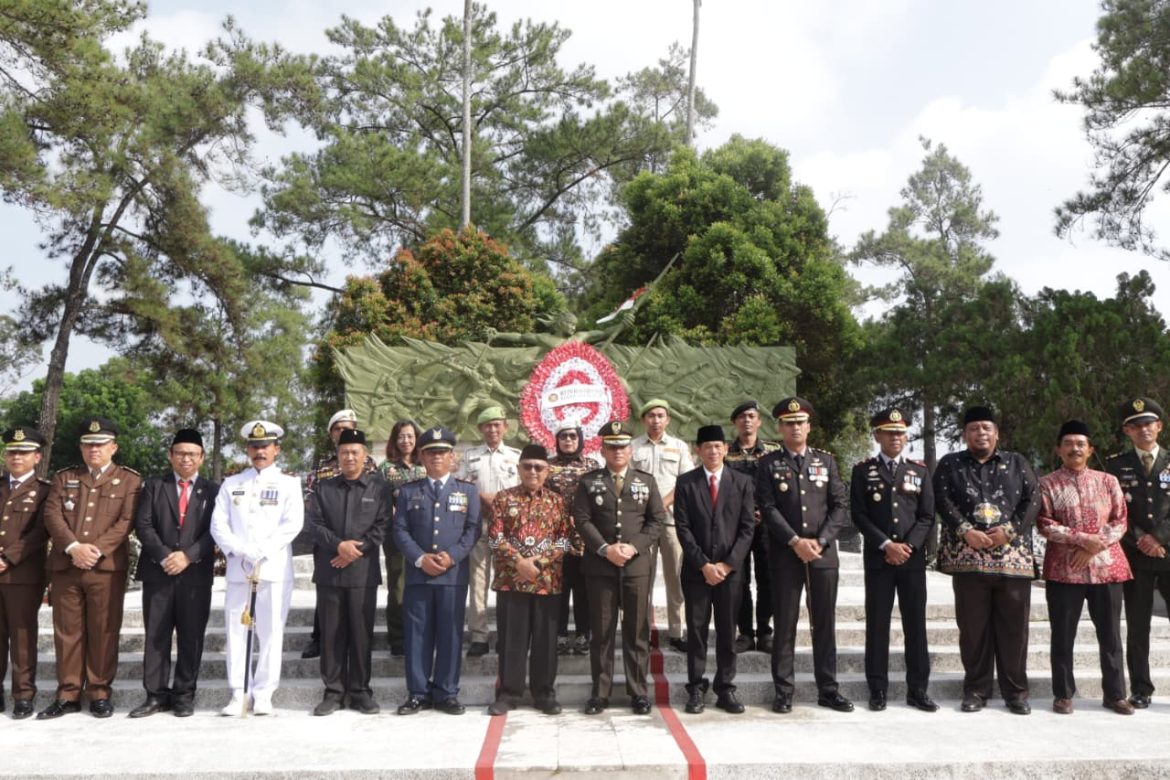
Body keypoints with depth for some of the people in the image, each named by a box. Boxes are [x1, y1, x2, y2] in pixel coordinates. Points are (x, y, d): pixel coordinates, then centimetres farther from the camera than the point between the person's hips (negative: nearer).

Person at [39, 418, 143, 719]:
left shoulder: (130, 480, 7)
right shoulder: (63, 477, 15)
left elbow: (126, 522, -4)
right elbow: (52, 515, 1)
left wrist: (96, 550, -16)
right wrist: (73, 547, -14)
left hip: (107, 568, -2)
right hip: (65, 567, 3)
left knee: (104, 632, 1)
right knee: (67, 631, 6)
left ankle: (100, 693, 11)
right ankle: (68, 694, 15)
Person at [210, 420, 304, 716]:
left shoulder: (289, 483, 6)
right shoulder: (231, 484, 14)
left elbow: (292, 524, -5)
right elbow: (218, 524, 6)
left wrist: (260, 552, -14)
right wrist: (239, 552, -10)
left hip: (274, 569, -2)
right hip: (237, 568, 2)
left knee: (271, 632, 0)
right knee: (236, 631, 3)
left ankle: (263, 695, 8)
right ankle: (238, 694, 11)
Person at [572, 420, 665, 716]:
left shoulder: (646, 480, 9)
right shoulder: (589, 482, 5)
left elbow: (657, 519, 4)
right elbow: (582, 520, -2)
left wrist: (634, 546, -10)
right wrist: (605, 549, -14)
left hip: (637, 566, 1)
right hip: (600, 566, -1)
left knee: (637, 631, 5)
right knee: (602, 631, 4)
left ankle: (638, 692, 14)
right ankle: (600, 692, 13)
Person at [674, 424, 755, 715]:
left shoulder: (742, 482, 4)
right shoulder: (685, 482, 2)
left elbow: (748, 527, 1)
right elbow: (683, 528, -3)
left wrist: (727, 563, -8)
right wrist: (703, 564, -11)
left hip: (731, 568, 1)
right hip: (696, 569, -1)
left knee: (727, 632, 6)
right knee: (696, 631, 4)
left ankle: (726, 689, 15)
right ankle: (696, 689, 12)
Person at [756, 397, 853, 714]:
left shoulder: (827, 461, 10)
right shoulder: (768, 464, 3)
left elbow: (840, 506, 4)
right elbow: (768, 508, -5)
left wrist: (820, 541, -8)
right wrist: (795, 541, -14)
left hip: (823, 554, 2)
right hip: (785, 555, -2)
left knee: (825, 623, 7)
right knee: (785, 624, 2)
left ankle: (828, 689, 16)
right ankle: (784, 691, 10)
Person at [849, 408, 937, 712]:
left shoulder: (920, 470, 9)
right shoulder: (863, 470, 3)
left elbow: (927, 516, 4)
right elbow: (859, 515, -3)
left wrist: (908, 546, -9)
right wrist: (887, 545, -12)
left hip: (914, 559, 2)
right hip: (878, 558, -2)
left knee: (915, 623, 5)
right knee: (877, 624, 2)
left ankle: (918, 689, 14)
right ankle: (878, 689, 10)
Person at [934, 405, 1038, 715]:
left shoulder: (1017, 463, 14)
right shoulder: (950, 464, 11)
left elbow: (1032, 500, 4)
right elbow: (943, 501, 0)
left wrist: (1009, 530, -10)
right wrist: (965, 531, -14)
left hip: (1013, 556, 1)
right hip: (968, 556, -1)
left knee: (1014, 626, 4)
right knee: (973, 627, 3)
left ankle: (1016, 692, 15)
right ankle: (975, 690, 13)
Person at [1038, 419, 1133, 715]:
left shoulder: (1108, 481, 9)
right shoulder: (1047, 484, 2)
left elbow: (1121, 522, 4)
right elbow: (1044, 525, -5)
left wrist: (1093, 547, -10)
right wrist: (1083, 539, -16)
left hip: (1106, 567, 2)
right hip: (1063, 570, -2)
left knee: (1110, 634, 7)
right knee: (1063, 636, 3)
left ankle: (1115, 694, 19)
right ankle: (1063, 694, 13)